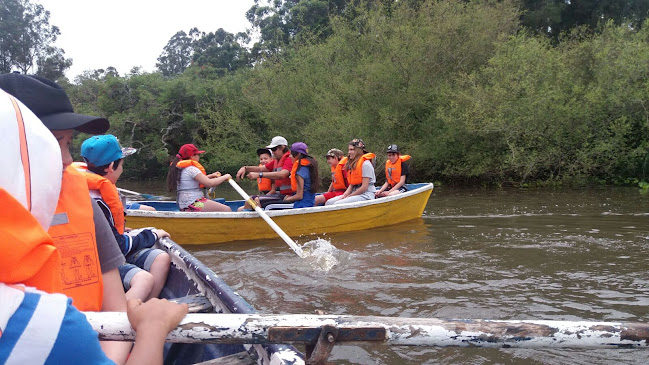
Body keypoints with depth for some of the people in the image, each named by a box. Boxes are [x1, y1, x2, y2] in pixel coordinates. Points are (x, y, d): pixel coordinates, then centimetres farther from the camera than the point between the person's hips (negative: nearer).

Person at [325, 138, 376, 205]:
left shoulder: (365, 164, -11)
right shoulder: (353, 164, 16)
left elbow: (364, 187, -16)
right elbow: (351, 185, 14)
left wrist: (349, 196, -11)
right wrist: (344, 195, -4)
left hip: (365, 195, -9)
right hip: (355, 193, 9)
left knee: (338, 204, -26)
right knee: (329, 202, -7)